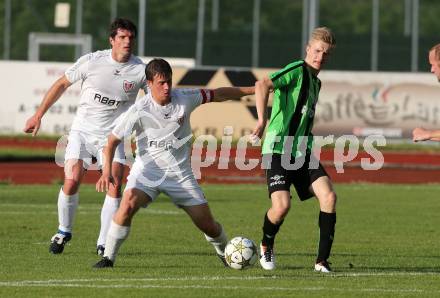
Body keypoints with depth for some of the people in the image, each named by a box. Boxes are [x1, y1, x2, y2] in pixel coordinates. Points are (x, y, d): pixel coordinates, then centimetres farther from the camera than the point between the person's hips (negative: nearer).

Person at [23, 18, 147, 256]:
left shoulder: (140, 71, -10)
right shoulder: (91, 62, -10)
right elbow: (62, 84, 2)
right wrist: (38, 115, 4)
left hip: (112, 136, 1)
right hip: (82, 131, 0)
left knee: (115, 185, -16)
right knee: (71, 182, -13)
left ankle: (104, 243, -5)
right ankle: (64, 231, 13)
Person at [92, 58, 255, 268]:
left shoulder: (185, 99, -8)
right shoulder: (139, 111, -15)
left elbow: (218, 94, 7)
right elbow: (114, 140, -9)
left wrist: (253, 90, 9)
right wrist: (107, 170, -22)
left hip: (180, 172, 2)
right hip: (147, 170, -2)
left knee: (208, 225, 2)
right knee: (128, 205, -30)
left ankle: (225, 253, 34)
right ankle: (108, 257, -17)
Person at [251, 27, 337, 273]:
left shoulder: (316, 82, 18)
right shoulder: (297, 70, -8)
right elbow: (263, 85, -25)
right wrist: (262, 120, -35)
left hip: (302, 152, 7)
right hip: (278, 149, -7)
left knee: (329, 196, -13)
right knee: (282, 206, -20)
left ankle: (322, 260, -6)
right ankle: (267, 245, 14)